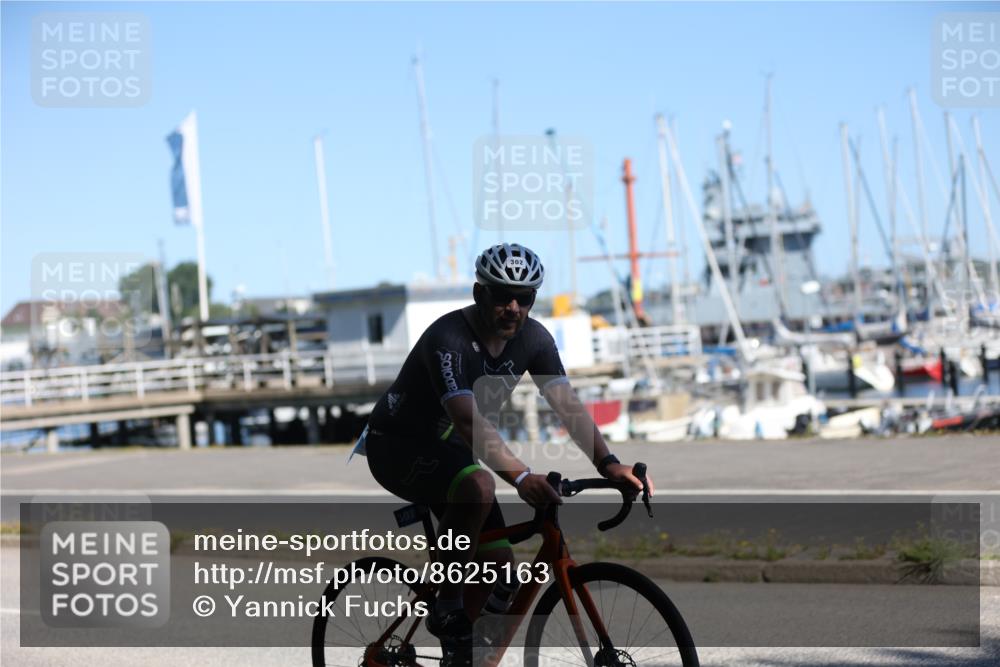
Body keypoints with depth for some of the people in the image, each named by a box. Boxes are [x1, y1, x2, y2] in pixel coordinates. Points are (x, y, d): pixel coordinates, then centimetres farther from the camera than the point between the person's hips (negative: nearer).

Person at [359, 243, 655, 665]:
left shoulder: (533, 339, -8)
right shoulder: (448, 338, -30)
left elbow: (568, 405, -15)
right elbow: (468, 420, -42)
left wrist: (607, 464, -31)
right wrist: (520, 476, -53)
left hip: (445, 448, 7)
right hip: (396, 445, -7)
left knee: (498, 561, -4)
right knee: (478, 487, -36)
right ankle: (447, 606, -20)